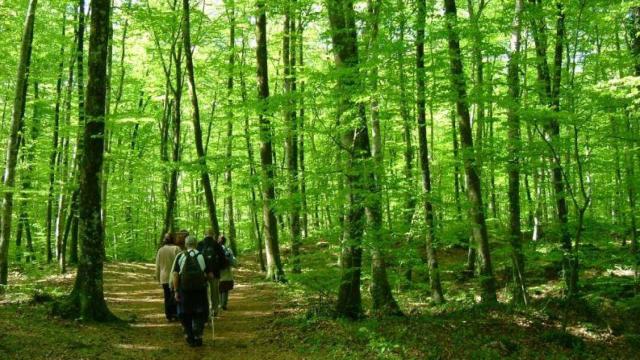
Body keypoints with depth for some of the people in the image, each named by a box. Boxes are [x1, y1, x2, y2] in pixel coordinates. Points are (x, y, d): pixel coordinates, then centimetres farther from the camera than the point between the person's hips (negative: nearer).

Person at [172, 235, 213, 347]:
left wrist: (176, 291, -2)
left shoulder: (180, 256, 3)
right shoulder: (202, 256, 4)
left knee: (185, 314, 15)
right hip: (200, 288, 0)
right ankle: (198, 337, 8)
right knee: (199, 314, 13)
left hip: (184, 289, 0)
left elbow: (175, 275, -5)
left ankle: (189, 337, 19)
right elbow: (210, 275, 3)